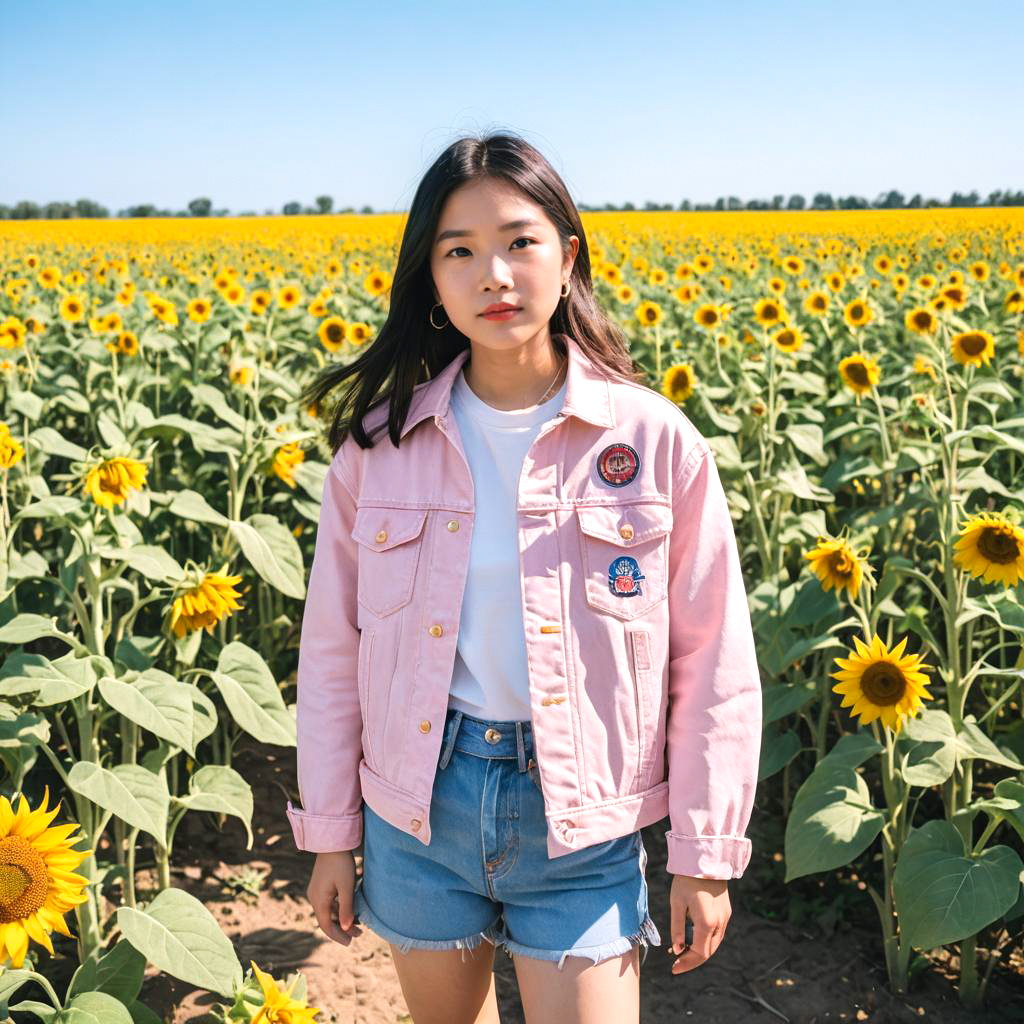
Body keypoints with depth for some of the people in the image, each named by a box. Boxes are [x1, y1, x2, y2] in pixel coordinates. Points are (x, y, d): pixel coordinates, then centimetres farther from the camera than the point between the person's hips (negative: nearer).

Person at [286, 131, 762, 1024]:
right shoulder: (379, 443, -4)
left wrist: (706, 853, -3)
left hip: (580, 820, -2)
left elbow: (713, 663, -5)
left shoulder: (652, 439, -10)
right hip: (419, 805, 3)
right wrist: (329, 832, 6)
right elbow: (334, 648, 3)